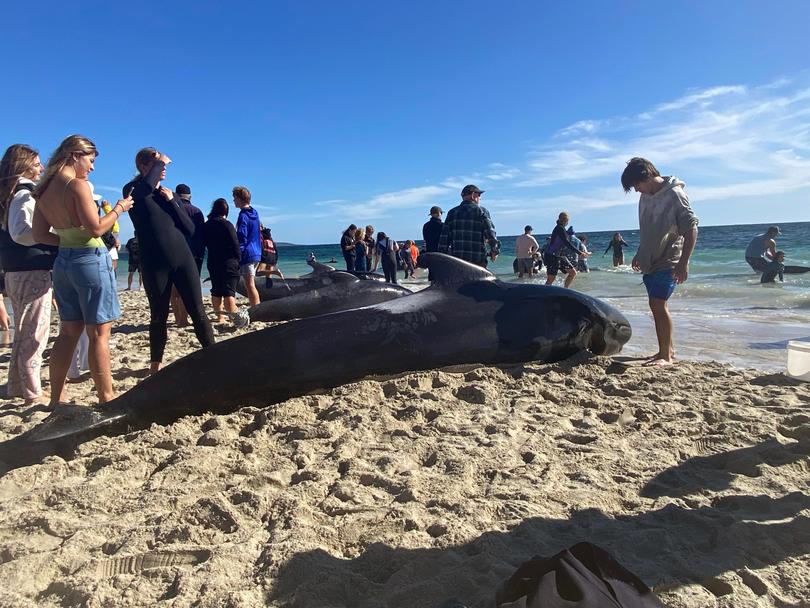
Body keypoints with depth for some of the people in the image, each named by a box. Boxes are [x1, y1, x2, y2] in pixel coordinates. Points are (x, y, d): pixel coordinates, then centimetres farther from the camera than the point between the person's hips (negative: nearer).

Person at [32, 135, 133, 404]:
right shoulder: (77, 185, -13)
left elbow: (39, 235, 9)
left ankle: (57, 399, 21)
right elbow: (96, 228, -16)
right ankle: (106, 398, 5)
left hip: (63, 261, 8)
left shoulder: (44, 189, 10)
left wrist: (67, 239, 14)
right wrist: (118, 209, -3)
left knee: (69, 331, 15)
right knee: (99, 333, -2)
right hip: (90, 259, -8)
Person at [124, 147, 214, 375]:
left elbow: (190, 229, 6)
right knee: (159, 316, 5)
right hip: (154, 264, -3)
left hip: (183, 259, 3)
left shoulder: (171, 195, 15)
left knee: (198, 311, -1)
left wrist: (172, 201, -2)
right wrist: (160, 162, -10)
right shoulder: (133, 191, 2)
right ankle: (155, 364, 21)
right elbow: (146, 186, -24)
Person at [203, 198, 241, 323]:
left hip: (212, 263, 5)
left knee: (216, 291, 13)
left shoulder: (206, 226, 7)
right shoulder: (227, 224, -11)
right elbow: (235, 245, -11)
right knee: (229, 292, -8)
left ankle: (219, 316, 18)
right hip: (228, 262, -5)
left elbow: (205, 244, 11)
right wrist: (238, 259, -1)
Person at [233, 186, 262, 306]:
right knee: (251, 285, 14)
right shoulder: (255, 213, 14)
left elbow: (241, 238, -16)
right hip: (256, 253, 9)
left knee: (250, 286, -7)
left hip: (247, 254, -9)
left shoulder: (243, 216, -12)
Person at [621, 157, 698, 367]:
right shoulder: (646, 196, 9)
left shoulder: (674, 194, -14)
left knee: (658, 304, -12)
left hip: (668, 262, -7)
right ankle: (668, 349, 21)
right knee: (657, 305, 10)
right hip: (650, 261, 8)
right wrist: (639, 254, 24)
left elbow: (691, 228, -17)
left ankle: (666, 355, -3)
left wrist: (684, 262, -21)